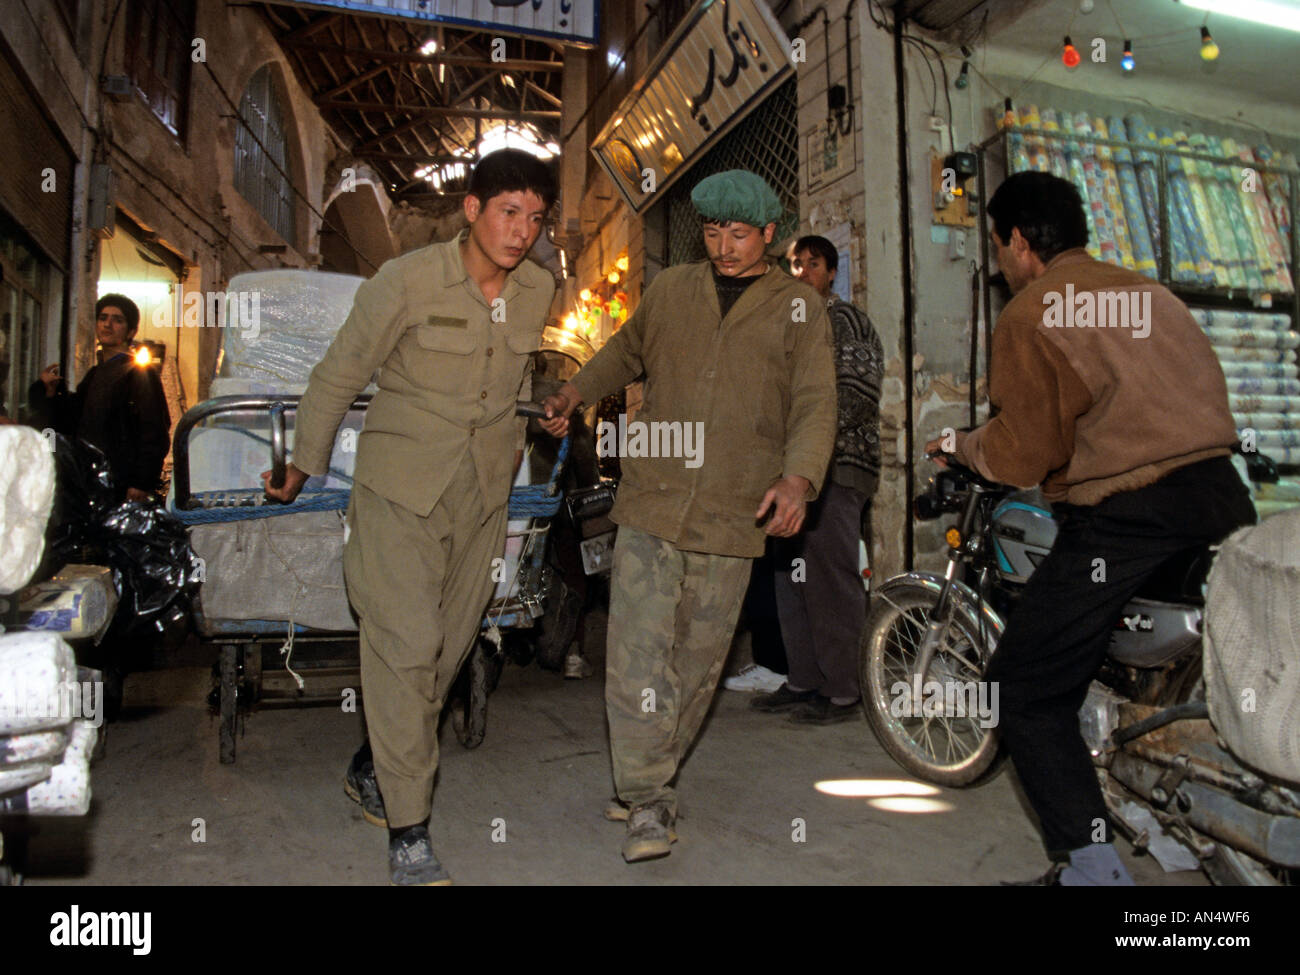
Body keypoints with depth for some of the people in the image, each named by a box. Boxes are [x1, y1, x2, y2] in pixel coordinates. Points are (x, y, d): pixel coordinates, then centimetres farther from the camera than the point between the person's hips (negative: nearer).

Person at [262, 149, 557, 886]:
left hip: (483, 497, 5)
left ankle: (372, 769, 35)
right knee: (406, 646, -9)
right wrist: (302, 470, 4)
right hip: (400, 490, -5)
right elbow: (338, 376, -4)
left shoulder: (539, 291, 2)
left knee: (451, 645, 11)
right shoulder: (408, 281, -12)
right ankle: (409, 832, 3)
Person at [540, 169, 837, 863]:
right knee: (638, 649, -8)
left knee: (697, 660, 7)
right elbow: (627, 352, 30)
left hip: (733, 518, 0)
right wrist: (576, 392, 15)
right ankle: (648, 802, 2)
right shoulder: (670, 290, 13)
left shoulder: (799, 309, 6)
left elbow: (814, 406, -3)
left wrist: (799, 477, -20)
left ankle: (650, 778, 27)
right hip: (652, 501, 1)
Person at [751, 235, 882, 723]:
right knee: (792, 576, 9)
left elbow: (860, 393, -13)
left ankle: (842, 692, 0)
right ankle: (802, 681, 18)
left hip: (837, 466, -8)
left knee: (830, 579, -9)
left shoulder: (847, 321, -2)